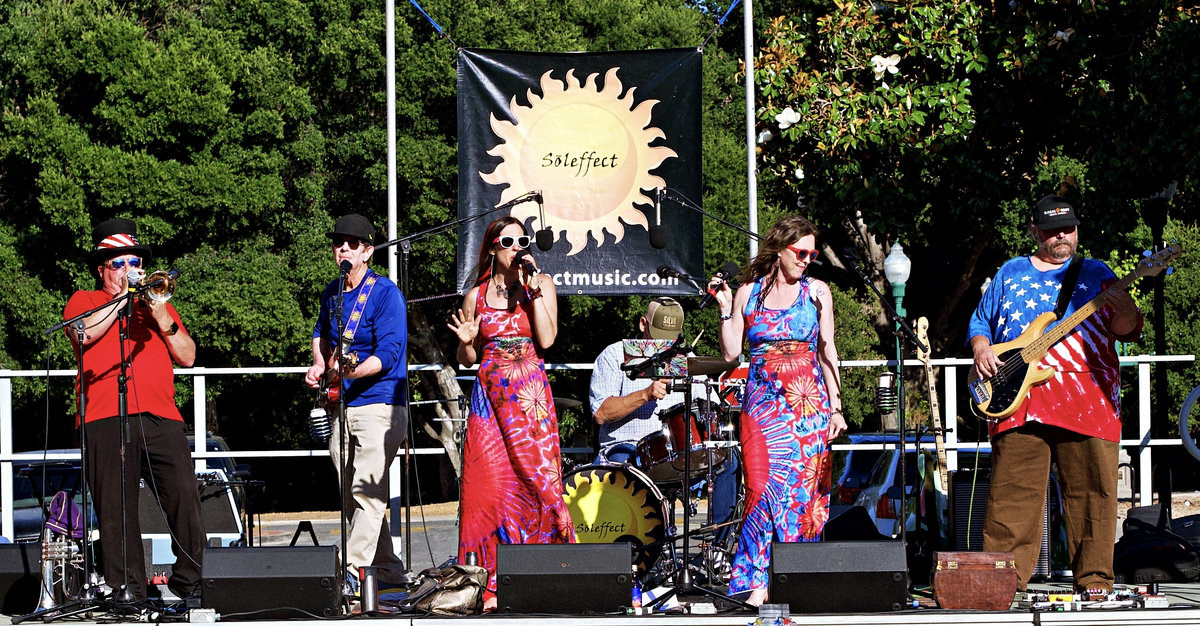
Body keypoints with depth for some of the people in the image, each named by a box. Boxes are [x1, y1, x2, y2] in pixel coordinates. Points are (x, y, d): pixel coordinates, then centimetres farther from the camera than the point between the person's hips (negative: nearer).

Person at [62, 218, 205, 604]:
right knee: (116, 508, -8)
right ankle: (126, 586, -5)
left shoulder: (158, 305, 28)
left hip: (161, 417, 2)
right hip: (106, 418, -2)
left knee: (185, 497, -11)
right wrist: (123, 297, 0)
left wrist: (161, 319, 3)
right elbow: (82, 334, -5)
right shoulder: (85, 302, 18)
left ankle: (187, 580, -2)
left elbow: (187, 356, 17)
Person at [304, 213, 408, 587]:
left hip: (379, 405, -8)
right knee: (350, 497, 10)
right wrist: (320, 365, 14)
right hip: (341, 407, 8)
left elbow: (389, 353, -19)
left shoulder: (385, 293, -10)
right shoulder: (331, 293, 12)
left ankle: (352, 570, -19)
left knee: (367, 492, -15)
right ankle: (389, 572, 19)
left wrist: (353, 371, -33)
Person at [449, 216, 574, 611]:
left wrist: (532, 289, -9)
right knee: (488, 484, -5)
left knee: (536, 478, -9)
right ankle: (491, 584, -2)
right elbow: (467, 359, 16)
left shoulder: (541, 285, 6)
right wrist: (466, 341, -6)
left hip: (531, 397, -2)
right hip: (490, 396, 2)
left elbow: (546, 339, -8)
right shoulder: (476, 296, 10)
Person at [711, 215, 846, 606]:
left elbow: (827, 351, 9)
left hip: (809, 406, 1)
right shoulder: (748, 292, 6)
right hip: (763, 408, -1)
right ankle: (757, 581, -10)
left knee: (804, 489, -3)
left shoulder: (816, 291, 7)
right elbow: (731, 353, 6)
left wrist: (835, 407, 4)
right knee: (763, 488, -11)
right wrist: (725, 308, -3)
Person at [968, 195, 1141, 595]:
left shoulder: (1096, 273, 15)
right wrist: (981, 349, 2)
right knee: (1012, 491, -4)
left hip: (1086, 395, -1)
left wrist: (1124, 313, -15)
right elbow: (980, 321, 23)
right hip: (1017, 400, 1)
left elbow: (1127, 330, 8)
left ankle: (1094, 581, 0)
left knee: (1093, 490, -5)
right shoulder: (1010, 273, 19)